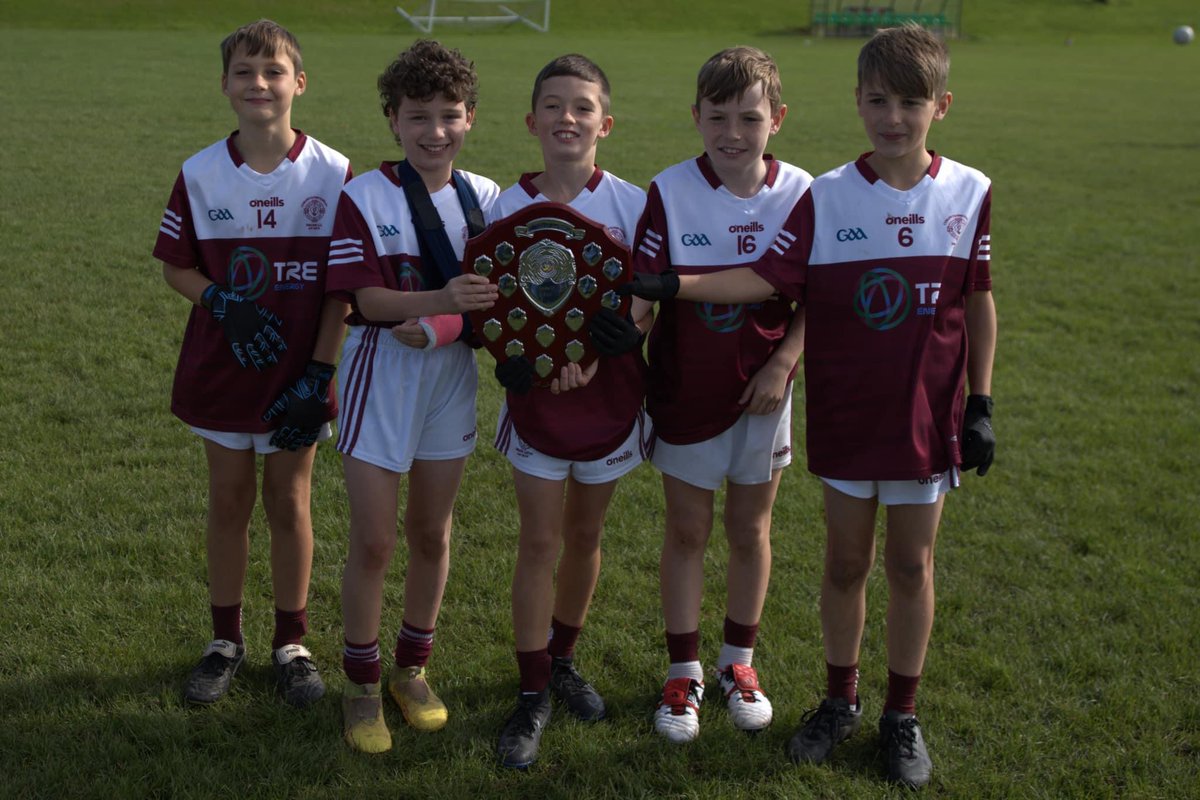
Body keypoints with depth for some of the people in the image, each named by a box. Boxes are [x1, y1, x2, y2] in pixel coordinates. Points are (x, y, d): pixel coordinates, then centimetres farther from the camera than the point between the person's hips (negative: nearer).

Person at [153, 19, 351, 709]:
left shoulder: (333, 173, -9)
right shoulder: (201, 173, -5)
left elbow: (342, 286, -6)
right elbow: (177, 268, 3)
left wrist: (320, 373, -10)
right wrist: (224, 304, -16)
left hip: (299, 373, -1)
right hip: (222, 368, 1)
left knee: (290, 503, 9)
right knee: (229, 502, 12)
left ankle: (292, 643, 26)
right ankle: (227, 640, 28)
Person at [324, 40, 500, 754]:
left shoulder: (486, 199, 1)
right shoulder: (364, 197, -8)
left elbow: (493, 299, -1)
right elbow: (367, 299, -16)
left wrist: (438, 327, -20)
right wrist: (443, 299, -32)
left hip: (451, 375, 3)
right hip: (380, 376, -3)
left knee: (433, 534, 13)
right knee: (374, 541, -1)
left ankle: (414, 669, 31)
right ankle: (362, 686, 16)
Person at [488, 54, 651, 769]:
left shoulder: (633, 205, -5)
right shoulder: (508, 209, -4)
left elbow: (649, 305, -5)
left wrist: (598, 344, -23)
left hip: (610, 396, 1)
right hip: (537, 396, -1)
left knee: (586, 535, 14)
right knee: (540, 542, 1)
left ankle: (563, 660, 35)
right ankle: (533, 693, 13)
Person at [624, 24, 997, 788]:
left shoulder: (969, 194, -5)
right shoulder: (826, 198, -6)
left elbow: (978, 301, 1)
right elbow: (766, 278, -11)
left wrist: (981, 402, 0)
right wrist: (675, 285, -22)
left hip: (928, 416, 0)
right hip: (844, 416, 0)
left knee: (912, 565, 10)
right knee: (846, 560, 12)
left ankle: (903, 715, 27)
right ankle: (840, 701, 31)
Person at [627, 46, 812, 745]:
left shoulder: (800, 194, -8)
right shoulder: (670, 193, -12)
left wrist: (783, 362, -13)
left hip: (762, 391, 1)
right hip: (686, 390, -1)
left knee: (750, 529, 14)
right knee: (688, 531, 10)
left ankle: (740, 660, 34)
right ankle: (684, 672, 26)